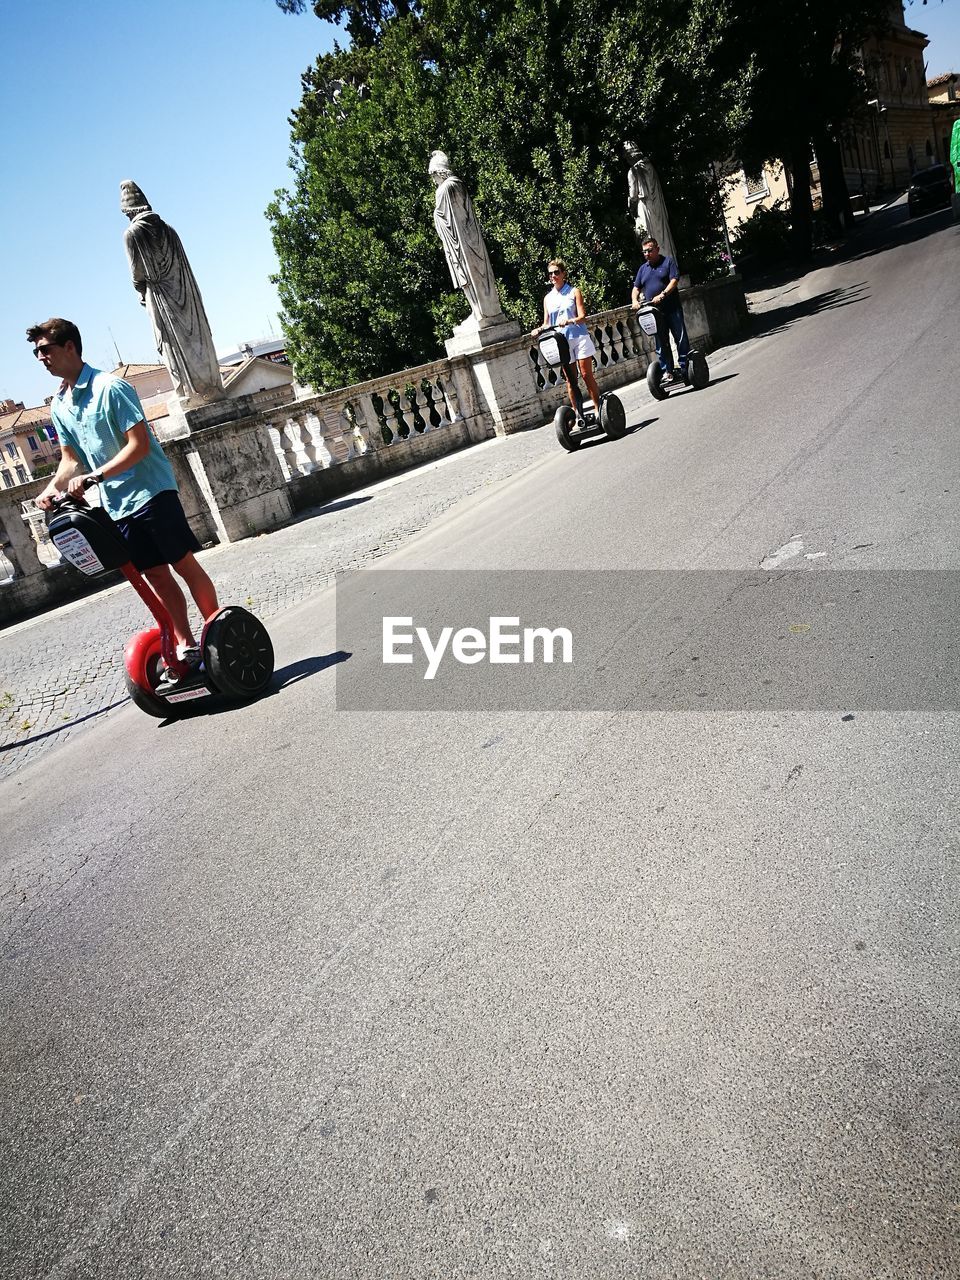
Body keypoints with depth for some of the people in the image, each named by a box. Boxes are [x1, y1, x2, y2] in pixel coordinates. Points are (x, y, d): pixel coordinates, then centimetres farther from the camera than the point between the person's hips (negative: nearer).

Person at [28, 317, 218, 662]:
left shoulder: (109, 387, -12)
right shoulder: (58, 405, 11)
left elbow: (139, 444, -17)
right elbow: (71, 458, 17)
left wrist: (93, 477, -22)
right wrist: (53, 487, -2)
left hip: (150, 491, -7)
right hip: (116, 505, 7)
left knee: (184, 565, -3)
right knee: (156, 575, 8)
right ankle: (186, 645, 13)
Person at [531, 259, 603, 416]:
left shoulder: (574, 292, 4)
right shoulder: (548, 298, 12)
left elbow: (582, 316, -5)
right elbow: (547, 323, 13)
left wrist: (569, 321, -25)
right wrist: (539, 330, -9)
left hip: (579, 337, -3)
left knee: (587, 375, -3)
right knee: (570, 380, 3)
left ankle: (599, 409, 3)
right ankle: (577, 413, 5)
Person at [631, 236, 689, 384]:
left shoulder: (668, 261, 1)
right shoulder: (643, 269, 16)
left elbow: (674, 280, -10)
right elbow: (636, 287, 16)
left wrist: (662, 295, -22)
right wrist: (635, 300, -5)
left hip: (672, 309, -4)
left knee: (681, 339, -3)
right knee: (661, 344, 5)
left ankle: (685, 368, 2)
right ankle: (667, 371, 9)